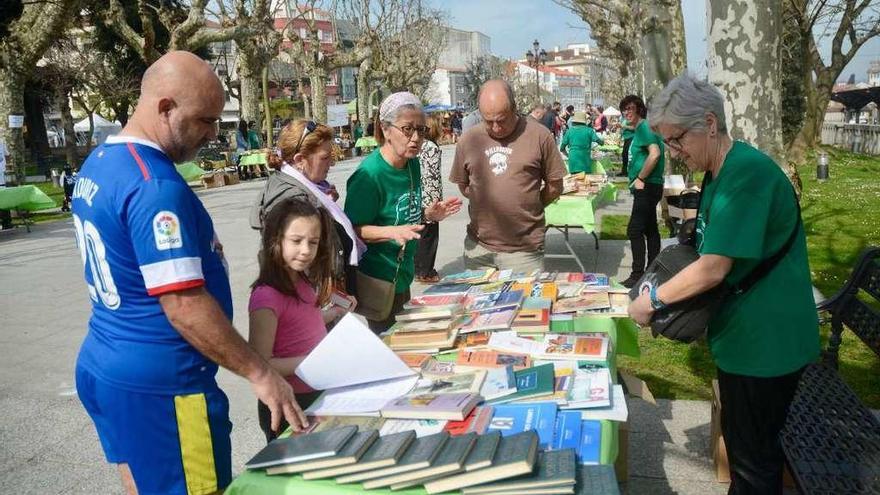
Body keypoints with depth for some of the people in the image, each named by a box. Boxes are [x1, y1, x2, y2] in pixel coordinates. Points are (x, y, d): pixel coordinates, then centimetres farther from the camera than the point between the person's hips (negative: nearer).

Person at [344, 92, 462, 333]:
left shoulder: (412, 163, 2)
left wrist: (428, 214, -1)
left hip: (403, 275, 8)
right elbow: (353, 229, -20)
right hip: (378, 279, -8)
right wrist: (392, 232, -33)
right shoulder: (369, 174, -23)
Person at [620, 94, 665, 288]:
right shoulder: (640, 129, 17)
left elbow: (654, 154, -26)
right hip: (647, 187, 11)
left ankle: (638, 274, -8)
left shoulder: (644, 127, -13)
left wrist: (640, 178, -19)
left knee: (635, 230, -11)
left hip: (647, 187, -11)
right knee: (650, 229, 14)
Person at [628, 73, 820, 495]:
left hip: (765, 342, -9)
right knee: (742, 443, 24)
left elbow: (712, 270, -28)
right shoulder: (719, 173, 7)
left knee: (754, 457, 7)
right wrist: (666, 293, 4)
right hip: (744, 333, 10)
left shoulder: (747, 173, -25)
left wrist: (652, 300, -14)